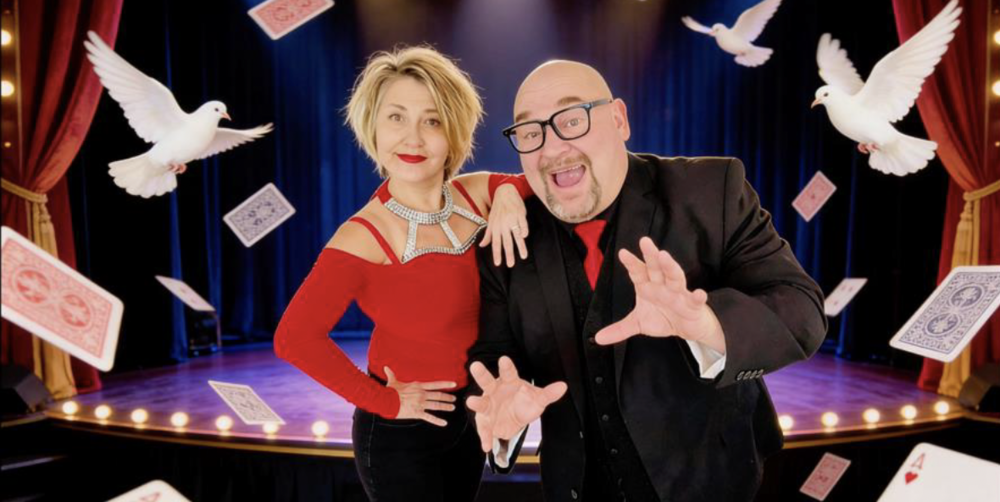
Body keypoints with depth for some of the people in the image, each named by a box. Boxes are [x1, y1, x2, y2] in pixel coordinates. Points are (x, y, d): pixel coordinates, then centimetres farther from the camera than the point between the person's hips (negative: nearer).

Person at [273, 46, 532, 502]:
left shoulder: (477, 195, -9)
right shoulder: (364, 238, -24)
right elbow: (294, 338, -23)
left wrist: (508, 191, -20)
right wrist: (384, 401, -16)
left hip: (468, 416, 6)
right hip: (400, 433, -5)